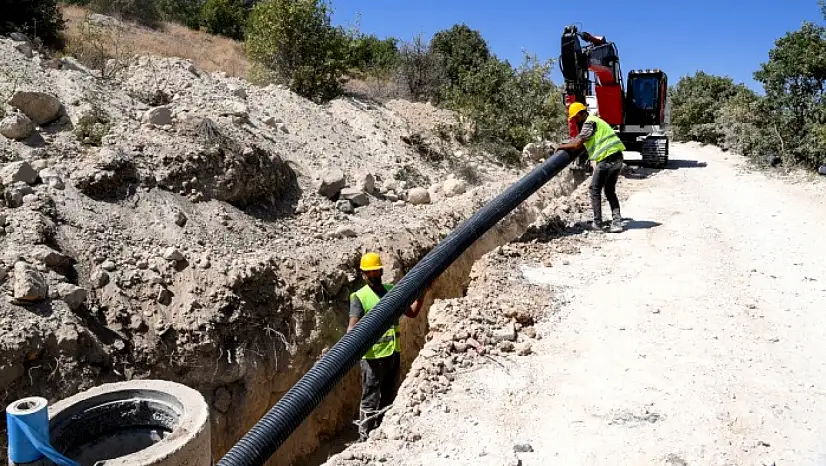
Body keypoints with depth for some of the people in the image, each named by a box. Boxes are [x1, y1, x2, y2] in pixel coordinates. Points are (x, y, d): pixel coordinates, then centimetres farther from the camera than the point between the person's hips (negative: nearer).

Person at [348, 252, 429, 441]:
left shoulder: (392, 290, 8)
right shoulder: (359, 297, -10)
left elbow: (411, 313, 12)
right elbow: (353, 326, -20)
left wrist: (422, 294, -1)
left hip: (394, 353, 6)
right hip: (372, 356, -6)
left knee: (388, 397, 20)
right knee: (370, 399, -1)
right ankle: (364, 438, 12)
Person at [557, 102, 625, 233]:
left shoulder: (589, 123, -8)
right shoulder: (596, 120, 24)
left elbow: (577, 145, -14)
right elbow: (584, 144, 31)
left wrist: (562, 146, 1)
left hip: (607, 159, -10)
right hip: (617, 158, 10)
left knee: (595, 189, 3)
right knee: (610, 191, 15)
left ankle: (597, 222, 6)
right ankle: (617, 222, 8)